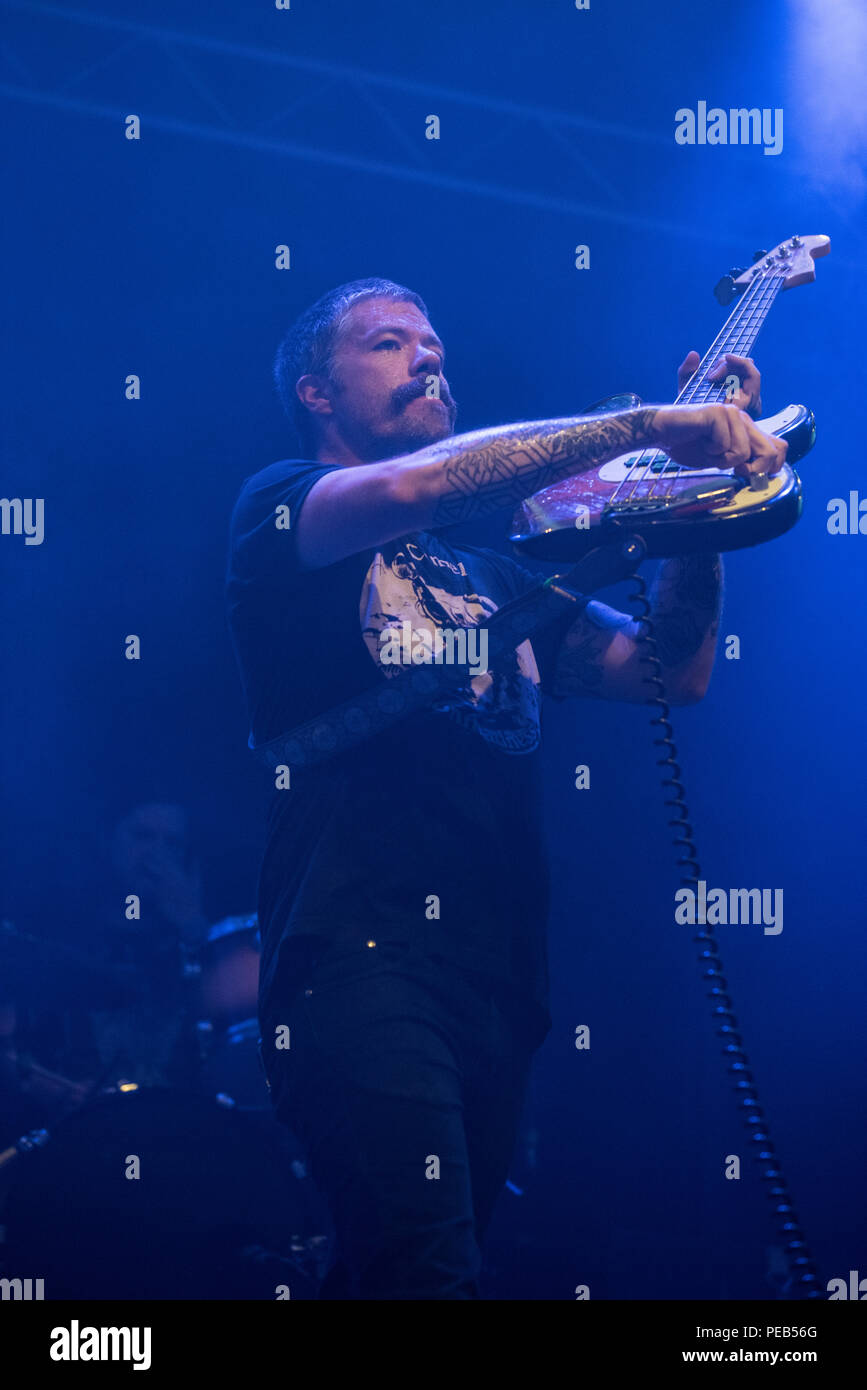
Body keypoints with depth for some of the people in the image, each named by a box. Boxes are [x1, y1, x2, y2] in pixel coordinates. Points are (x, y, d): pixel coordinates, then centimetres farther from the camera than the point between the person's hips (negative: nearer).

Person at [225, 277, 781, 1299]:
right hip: (359, 954, -6)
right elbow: (405, 487, -15)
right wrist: (645, 427, -14)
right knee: (429, 1274, -22)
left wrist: (700, 477, 9)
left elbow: (673, 672, 19)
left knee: (385, 1273, 6)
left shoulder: (492, 565, 26)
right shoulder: (279, 507, 8)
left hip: (499, 976, 7)